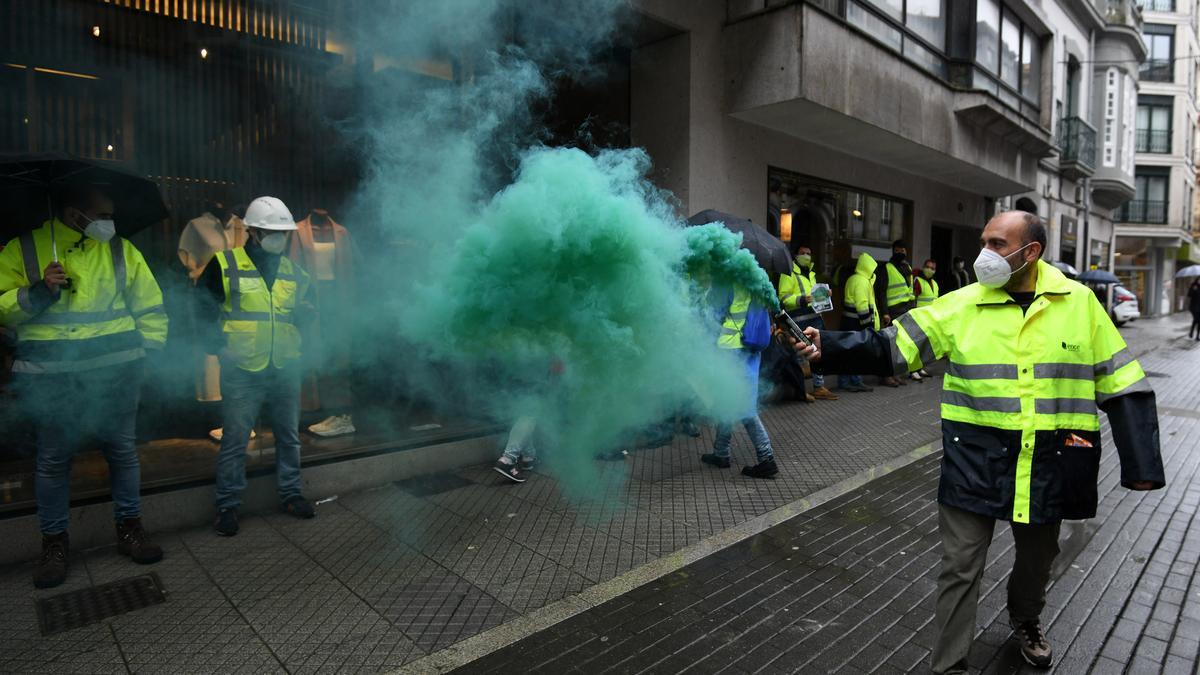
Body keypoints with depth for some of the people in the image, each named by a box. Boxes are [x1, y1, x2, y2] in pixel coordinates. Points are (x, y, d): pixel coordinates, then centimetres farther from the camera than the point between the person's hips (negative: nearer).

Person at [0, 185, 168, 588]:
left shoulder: (121, 250, 7)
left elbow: (150, 308, 11)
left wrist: (147, 352, 4)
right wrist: (37, 293, -14)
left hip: (116, 370, 1)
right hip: (51, 377, -1)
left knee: (124, 451, 7)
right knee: (53, 459, 7)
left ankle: (129, 528, 22)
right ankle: (54, 541, 24)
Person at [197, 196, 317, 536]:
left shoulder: (293, 271, 9)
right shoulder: (225, 265, -4)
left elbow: (307, 311, 20)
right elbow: (203, 311, -2)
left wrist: (299, 342, 3)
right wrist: (218, 347, -8)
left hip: (285, 370, 4)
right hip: (242, 372, -4)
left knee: (289, 436, 13)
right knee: (234, 441, 3)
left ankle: (290, 493, 27)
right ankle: (228, 504, 18)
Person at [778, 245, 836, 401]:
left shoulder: (811, 273, 22)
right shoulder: (789, 274, -5)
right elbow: (783, 298, -15)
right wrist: (801, 299, -28)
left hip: (815, 318, 8)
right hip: (799, 321, -8)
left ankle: (819, 387, 18)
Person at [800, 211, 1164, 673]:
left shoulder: (1079, 302, -2)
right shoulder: (961, 305, -6)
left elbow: (1120, 385, 3)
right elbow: (889, 347, -11)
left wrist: (1141, 463, 1)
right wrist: (828, 347, -25)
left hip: (1049, 461, 2)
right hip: (976, 459, -2)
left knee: (1037, 556, 24)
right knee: (960, 566, 3)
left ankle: (1026, 621, 55)